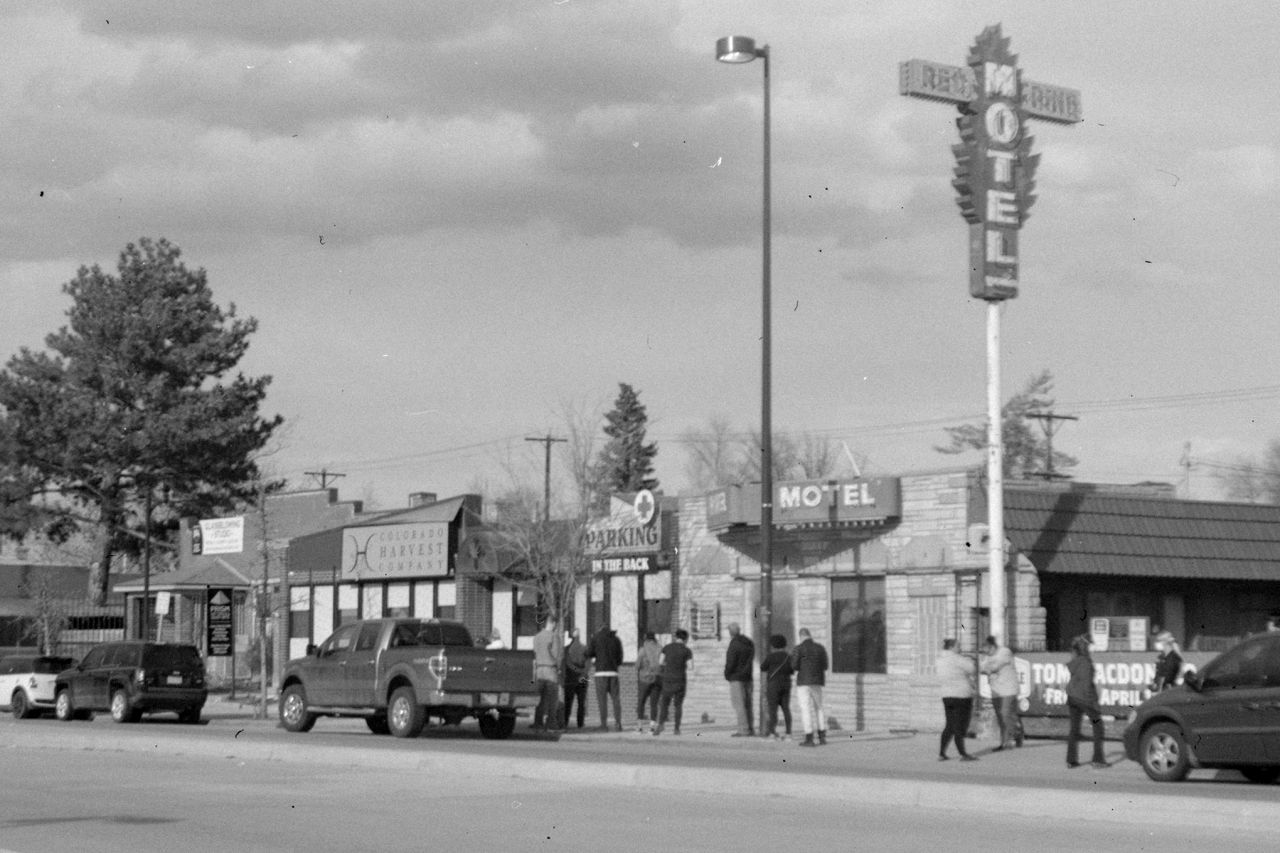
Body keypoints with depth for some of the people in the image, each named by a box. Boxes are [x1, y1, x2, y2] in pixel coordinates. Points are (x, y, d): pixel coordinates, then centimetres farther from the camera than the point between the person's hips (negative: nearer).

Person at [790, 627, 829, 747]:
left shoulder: (798, 649, -7)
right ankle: (822, 737, 9)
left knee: (806, 709, -3)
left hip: (804, 681, -5)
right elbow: (824, 666, 9)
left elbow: (794, 666, -10)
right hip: (818, 682, 5)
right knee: (819, 708, 14)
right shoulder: (820, 648, 6)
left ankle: (809, 739, -7)